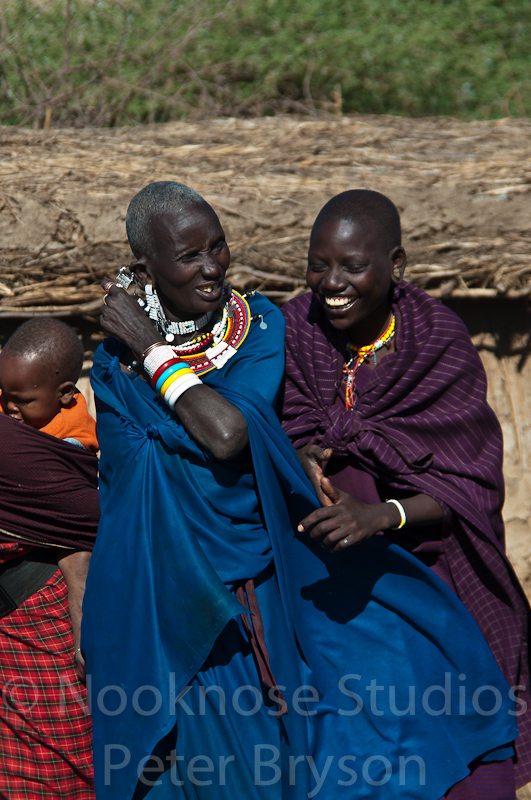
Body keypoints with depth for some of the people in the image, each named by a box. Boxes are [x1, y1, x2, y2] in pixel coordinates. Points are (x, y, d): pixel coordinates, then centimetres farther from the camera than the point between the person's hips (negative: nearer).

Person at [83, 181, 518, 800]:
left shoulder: (258, 325, -1)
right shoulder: (115, 364, -5)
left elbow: (231, 433, -17)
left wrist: (152, 351, -15)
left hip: (277, 573, 3)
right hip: (181, 585, -2)